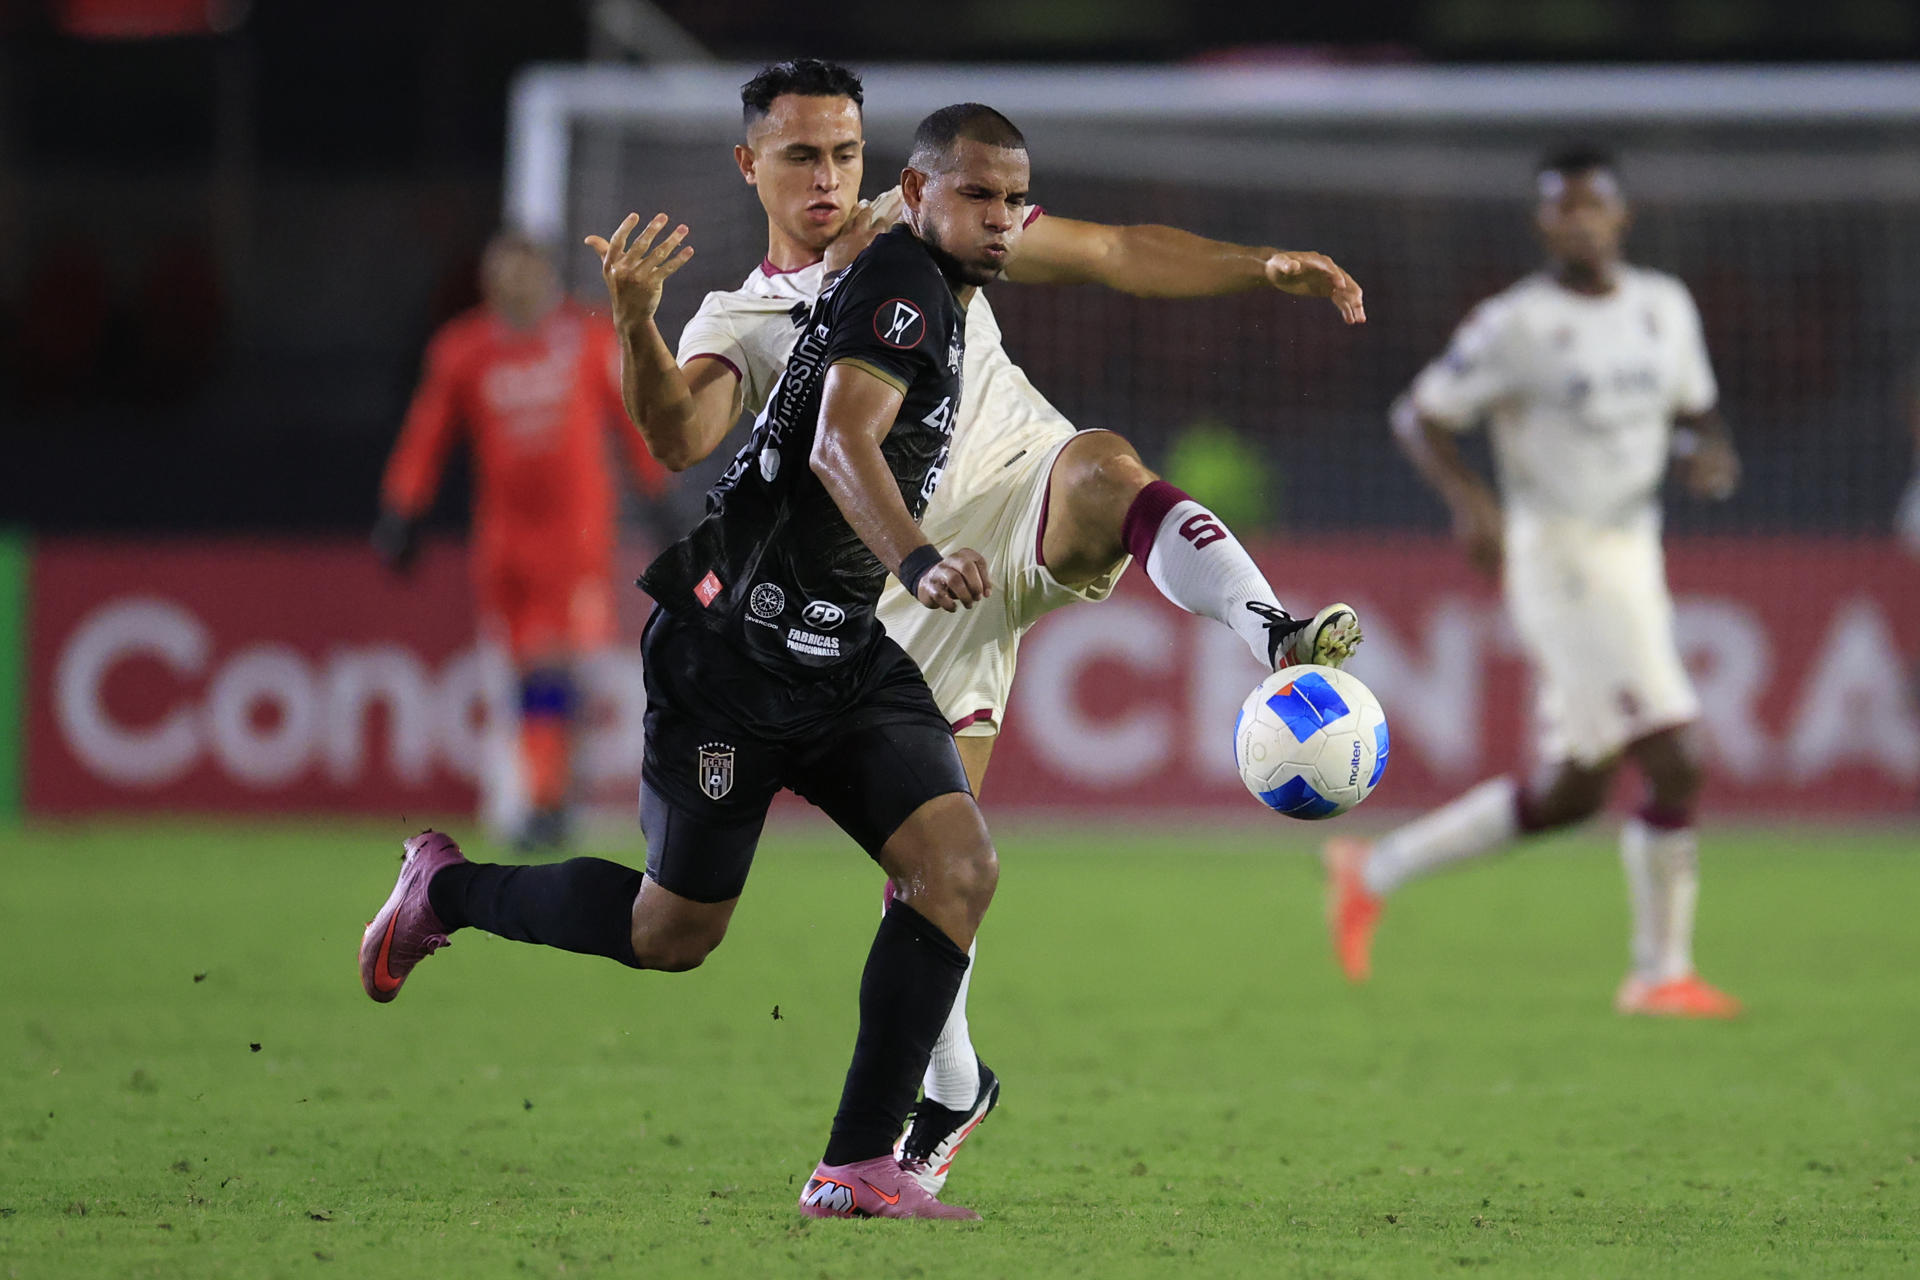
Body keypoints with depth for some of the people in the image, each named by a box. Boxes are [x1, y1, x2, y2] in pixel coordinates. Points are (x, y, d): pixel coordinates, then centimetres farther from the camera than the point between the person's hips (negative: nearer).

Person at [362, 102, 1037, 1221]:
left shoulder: (945, 302, 16)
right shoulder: (901, 281, -14)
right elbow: (841, 443, -31)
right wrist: (916, 561, -47)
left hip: (843, 655, 9)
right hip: (735, 649, -9)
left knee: (961, 863, -13)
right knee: (673, 934, 1)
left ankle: (859, 1166, -12)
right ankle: (444, 889, 28)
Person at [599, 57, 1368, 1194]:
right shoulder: (738, 325, 9)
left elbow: (1118, 254, 14)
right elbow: (681, 436, -13)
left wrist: (1265, 269, 1)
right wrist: (637, 326, -32)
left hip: (1028, 503, -1)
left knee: (1106, 464, -38)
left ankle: (1271, 631, -57)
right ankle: (949, 1094, 19)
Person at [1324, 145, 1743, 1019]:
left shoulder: (1666, 307, 9)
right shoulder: (1515, 324, -10)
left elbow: (1695, 412, 21)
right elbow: (1419, 416, -5)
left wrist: (1710, 455, -3)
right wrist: (1469, 500, -22)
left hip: (1633, 557, 8)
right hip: (1561, 561, -8)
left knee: (1571, 793, 12)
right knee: (1673, 765, -14)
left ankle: (1375, 871, 24)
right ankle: (1661, 972, -1)